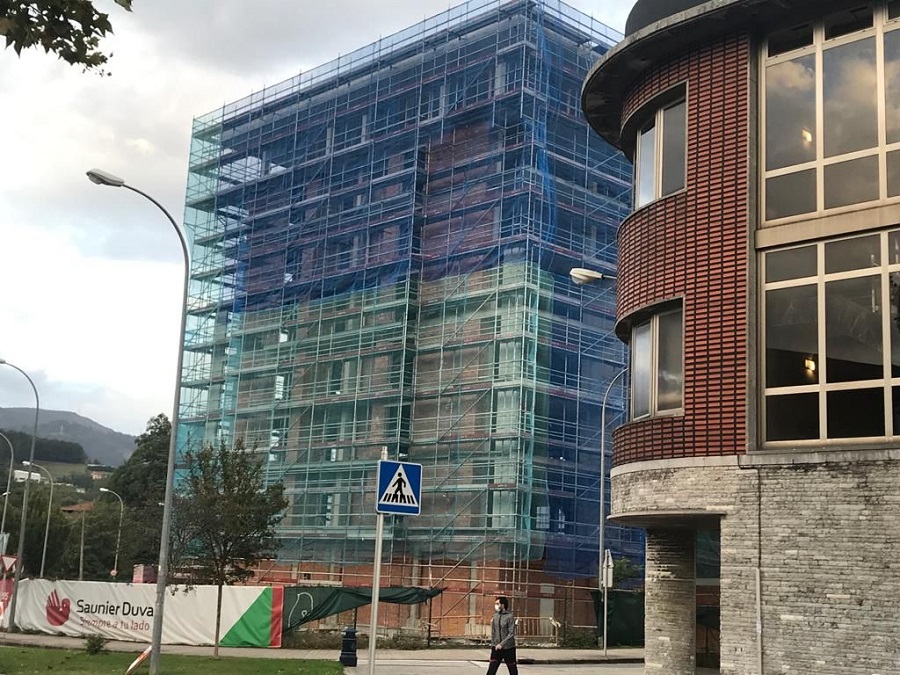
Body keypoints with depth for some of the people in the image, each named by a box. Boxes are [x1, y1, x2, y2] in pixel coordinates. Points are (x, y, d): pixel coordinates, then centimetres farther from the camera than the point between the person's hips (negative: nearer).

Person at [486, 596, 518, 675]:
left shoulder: (509, 616, -10)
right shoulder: (495, 616, 6)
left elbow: (511, 633, -14)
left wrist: (502, 644, -19)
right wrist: (493, 644, 8)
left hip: (508, 648, -4)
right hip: (496, 648, 4)